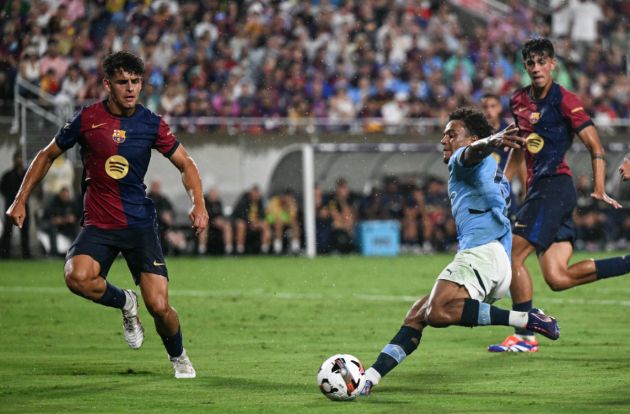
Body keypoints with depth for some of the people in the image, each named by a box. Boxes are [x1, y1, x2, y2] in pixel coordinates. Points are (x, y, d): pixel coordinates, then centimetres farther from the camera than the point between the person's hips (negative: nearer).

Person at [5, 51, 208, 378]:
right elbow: (48, 155, 11)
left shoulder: (151, 124, -1)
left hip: (140, 223, 0)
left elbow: (185, 163, 9)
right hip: (98, 225, 0)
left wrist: (198, 203, -8)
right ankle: (125, 303, 2)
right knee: (77, 276, -31)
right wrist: (20, 200, 7)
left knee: (159, 306, -11)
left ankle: (178, 356, 23)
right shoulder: (88, 118, -2)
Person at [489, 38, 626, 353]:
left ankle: (524, 336, -5)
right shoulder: (518, 101, 14)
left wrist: (600, 190, -19)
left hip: (555, 185, -8)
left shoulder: (564, 100, -9)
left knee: (513, 255, -12)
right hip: (538, 189, 8)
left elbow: (595, 145, -11)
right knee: (558, 278, 0)